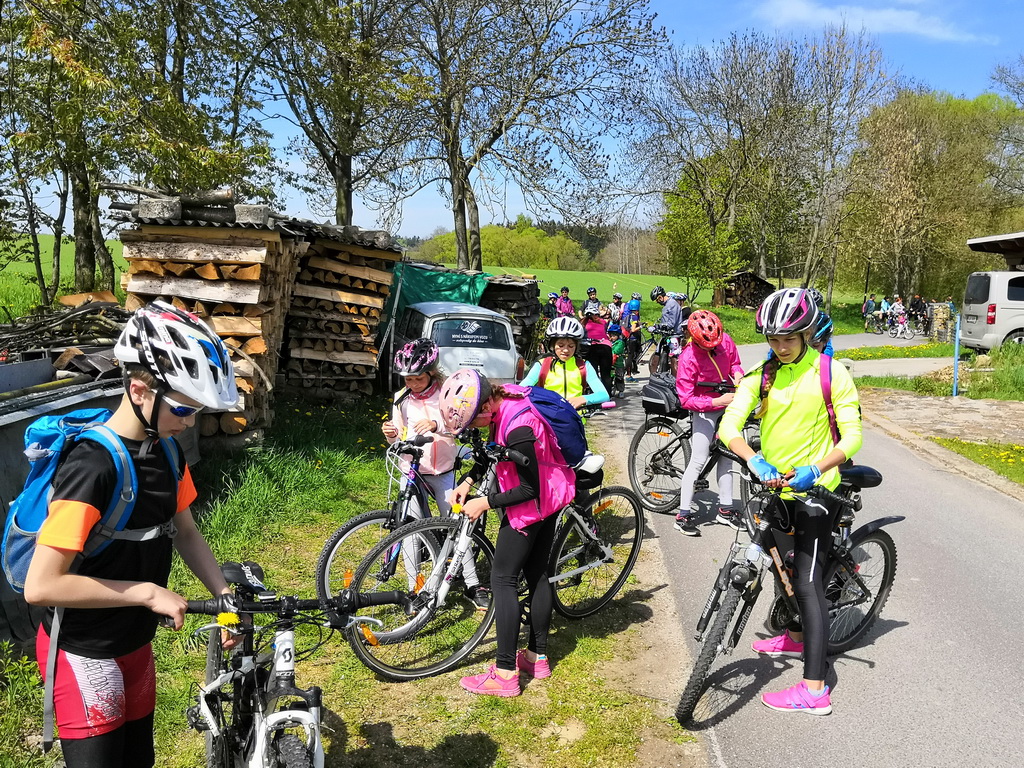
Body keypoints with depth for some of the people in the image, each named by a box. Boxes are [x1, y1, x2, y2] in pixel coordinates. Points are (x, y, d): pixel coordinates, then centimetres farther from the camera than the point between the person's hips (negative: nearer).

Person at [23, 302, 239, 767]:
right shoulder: (94, 467, -28)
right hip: (84, 654, -8)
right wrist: (148, 592, -24)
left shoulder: (167, 450, -4)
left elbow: (185, 532, 7)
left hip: (134, 642, 8)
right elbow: (41, 586, -28)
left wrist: (225, 595, -5)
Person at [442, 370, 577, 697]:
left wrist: (485, 503, -18)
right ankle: (538, 657, 28)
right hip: (549, 498, 9)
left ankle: (505, 674, 2)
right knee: (536, 574, 16)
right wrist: (468, 481, 4)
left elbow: (529, 489, -25)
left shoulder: (517, 429, -32)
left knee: (503, 580, -2)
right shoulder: (504, 400, -4)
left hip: (531, 506, -9)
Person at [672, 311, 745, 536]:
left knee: (726, 456, 14)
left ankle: (725, 509, 27)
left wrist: (738, 374, -13)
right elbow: (686, 399, -23)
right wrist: (716, 402, -33)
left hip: (728, 404, 6)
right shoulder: (688, 358, -26)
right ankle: (683, 515, 1)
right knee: (698, 461, -8)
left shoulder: (726, 341, -11)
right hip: (705, 410, -6)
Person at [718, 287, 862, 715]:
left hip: (814, 489, -6)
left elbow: (851, 437, -14)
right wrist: (754, 461, -31)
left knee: (807, 580, -9)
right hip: (773, 485, 6)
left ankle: (815, 689, -7)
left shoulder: (831, 373, -11)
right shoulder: (762, 375, -1)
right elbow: (729, 426, -12)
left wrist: (814, 470, -31)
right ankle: (796, 636, 47)